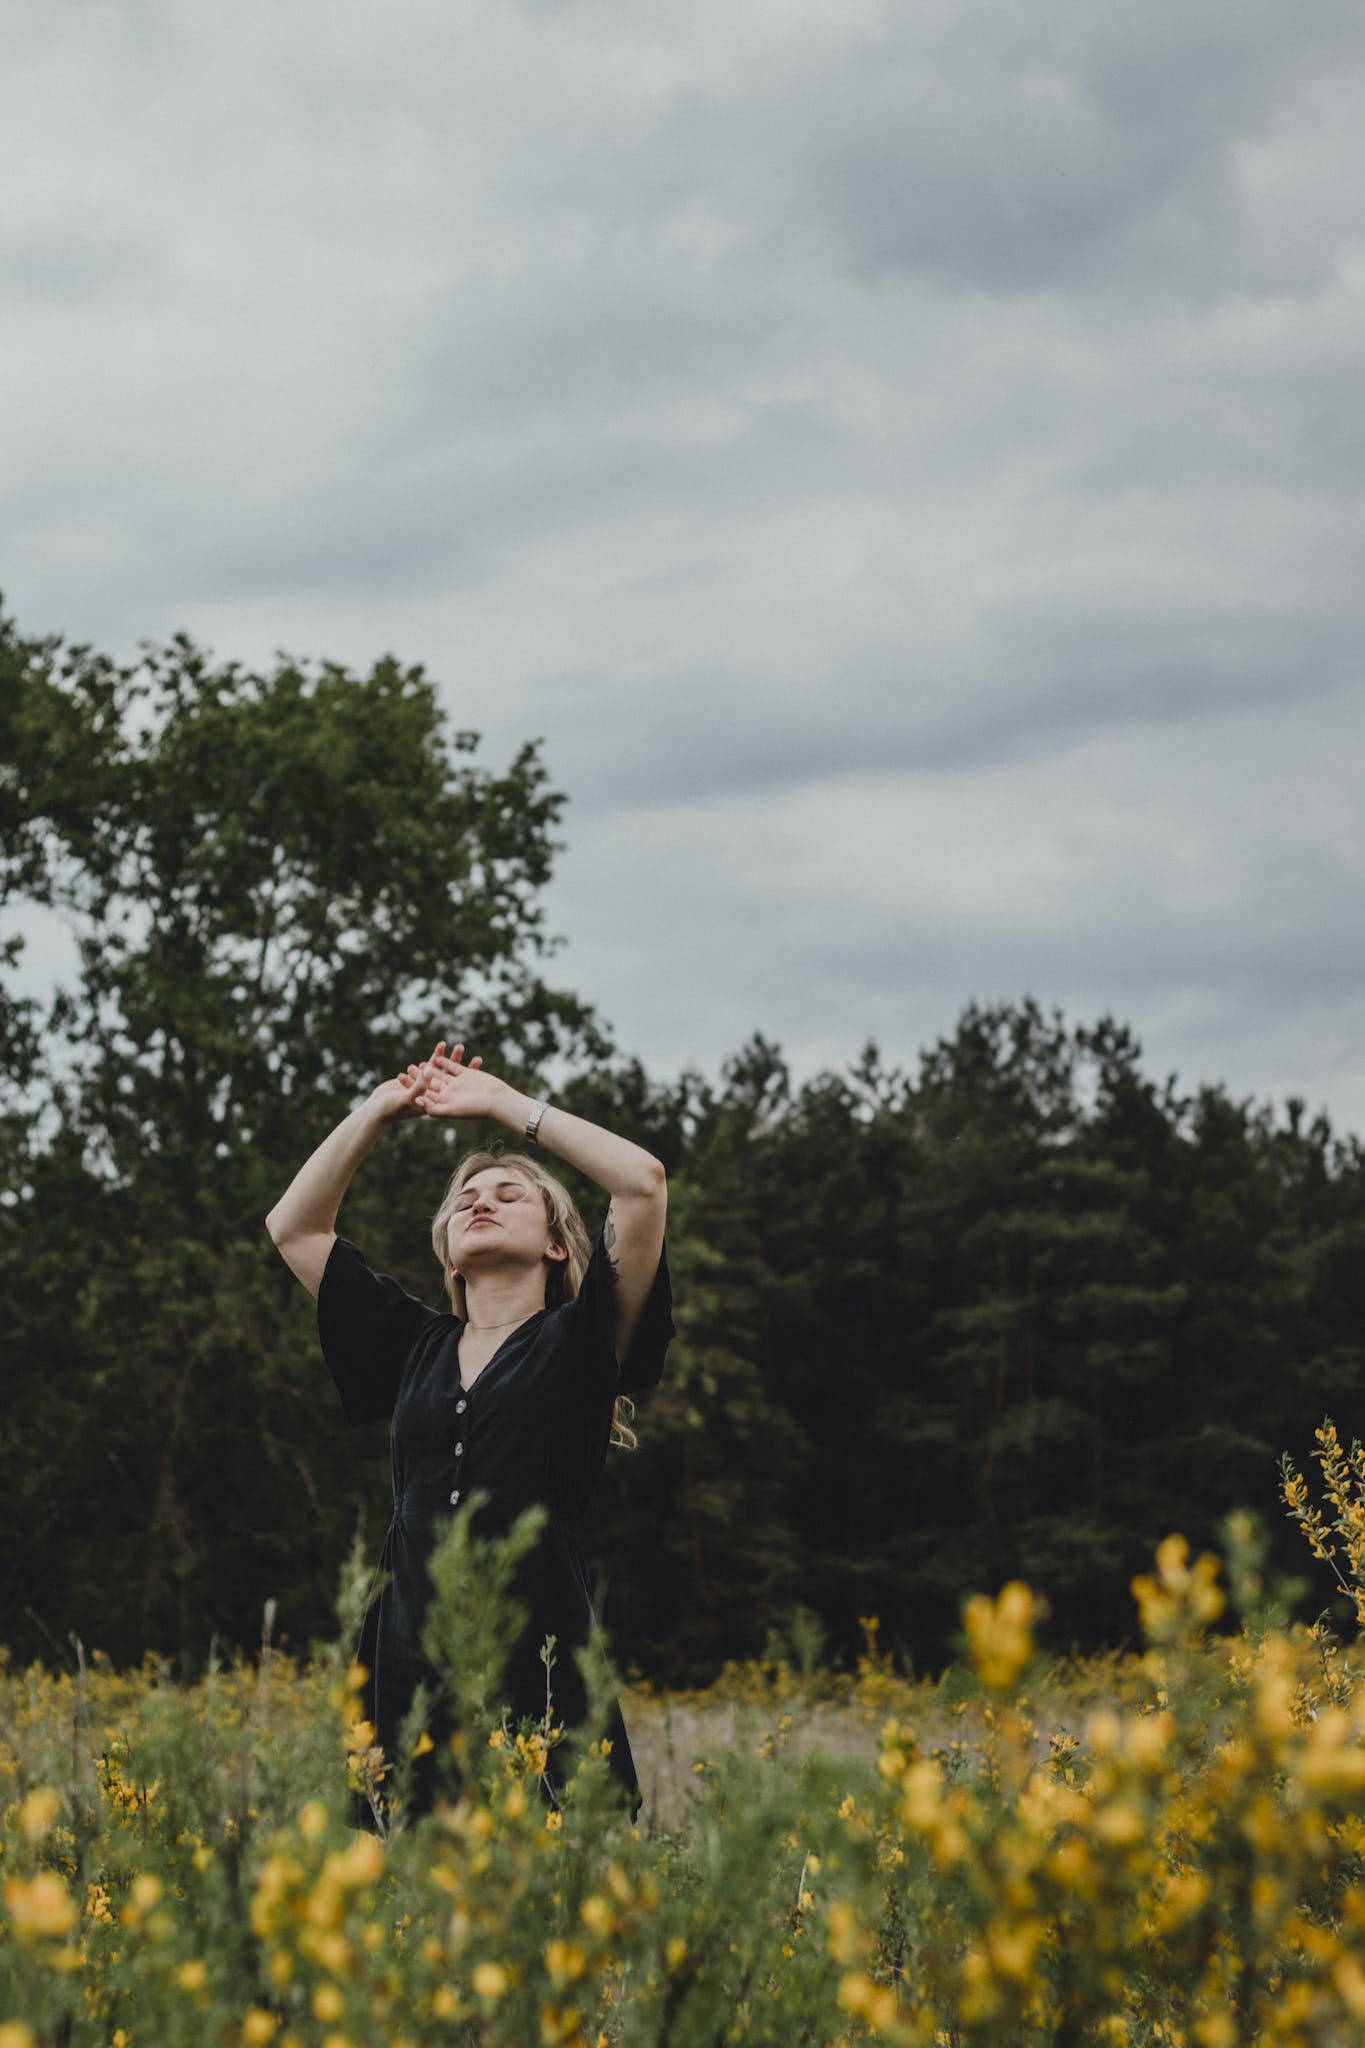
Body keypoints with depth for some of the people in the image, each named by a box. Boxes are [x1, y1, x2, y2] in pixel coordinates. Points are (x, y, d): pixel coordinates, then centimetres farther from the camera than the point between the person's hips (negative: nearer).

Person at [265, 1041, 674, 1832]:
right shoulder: (415, 1347, 19)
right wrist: (383, 1108, 20)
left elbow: (644, 1180, -5)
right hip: (409, 1673, 4)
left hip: (538, 1683, -4)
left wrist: (504, 1104, 5)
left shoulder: (576, 1345, 7)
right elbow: (293, 1226, 25)